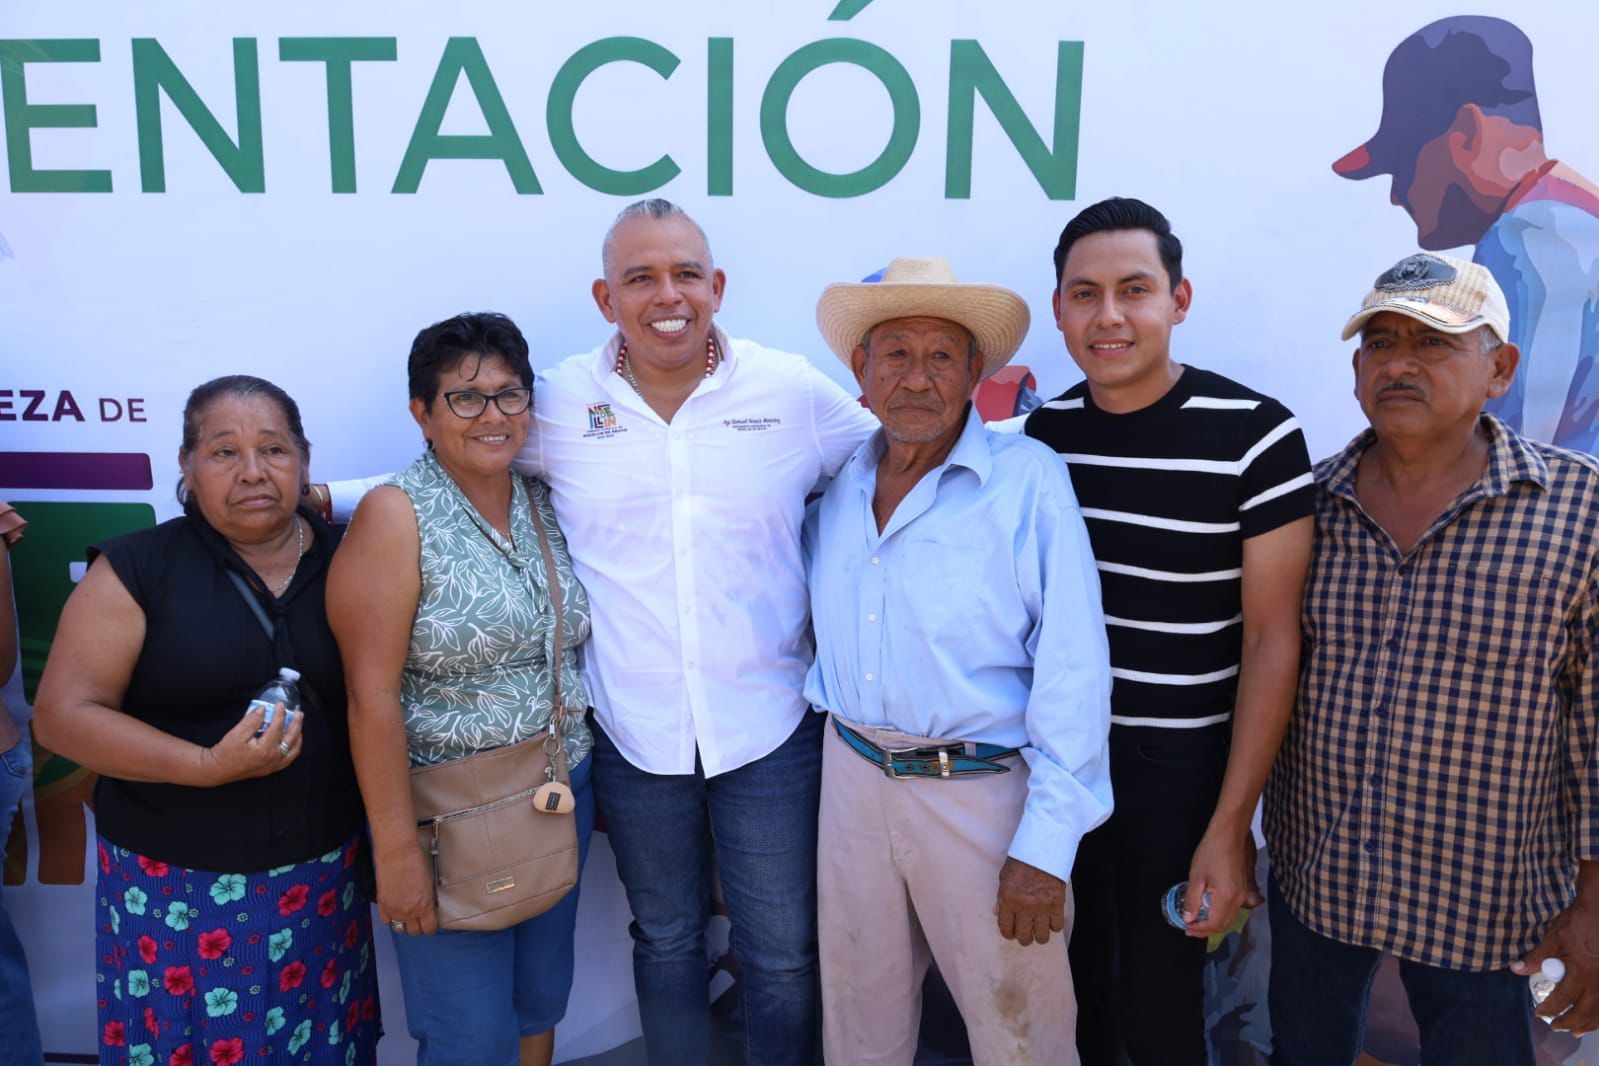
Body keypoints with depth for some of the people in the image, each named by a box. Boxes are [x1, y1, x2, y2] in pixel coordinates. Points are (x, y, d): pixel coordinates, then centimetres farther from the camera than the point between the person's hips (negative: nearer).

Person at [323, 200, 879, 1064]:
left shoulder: (794, 391, -3)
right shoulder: (558, 402, -2)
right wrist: (315, 495, 0)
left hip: (770, 730, 0)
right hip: (634, 735, 1)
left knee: (783, 955, 13)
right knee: (665, 941, 21)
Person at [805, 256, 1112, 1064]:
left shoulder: (1028, 482, -14)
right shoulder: (839, 485, 3)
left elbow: (1072, 672, -16)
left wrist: (1045, 846, -17)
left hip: (983, 789, -4)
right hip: (853, 777, 5)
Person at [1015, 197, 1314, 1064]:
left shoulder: (1254, 435, -14)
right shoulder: (1046, 430, -1)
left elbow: (1272, 639, -12)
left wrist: (1229, 826, -13)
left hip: (1177, 764, -3)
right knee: (1071, 979, 18)